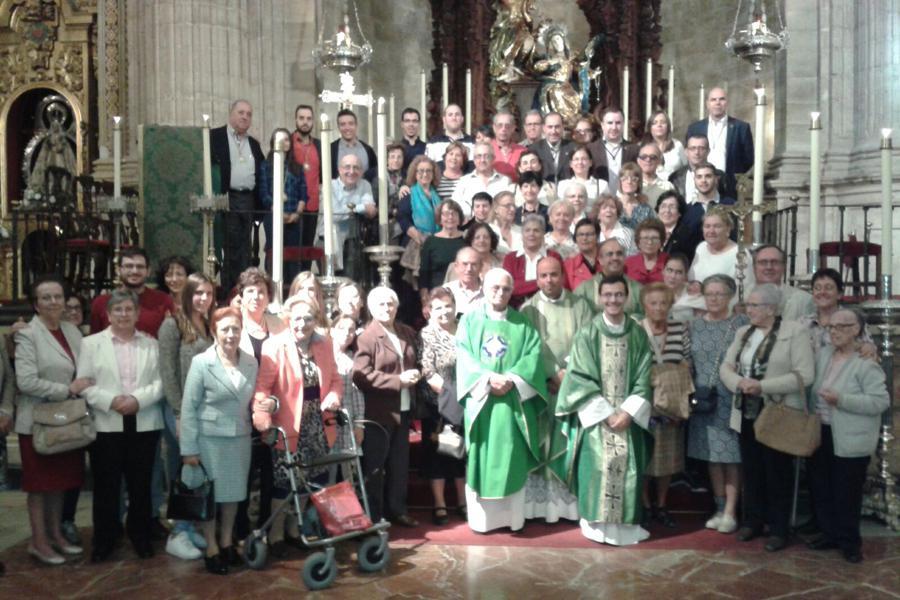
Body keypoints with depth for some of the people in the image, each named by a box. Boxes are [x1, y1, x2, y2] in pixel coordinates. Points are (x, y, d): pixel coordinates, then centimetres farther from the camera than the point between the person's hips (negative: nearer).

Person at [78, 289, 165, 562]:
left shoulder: (152, 344, 8)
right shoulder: (91, 343, 4)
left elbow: (161, 381, 0)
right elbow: (84, 384, -3)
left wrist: (138, 399, -15)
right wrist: (110, 401, -16)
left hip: (144, 424, 1)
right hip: (106, 425, -1)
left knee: (141, 484, 9)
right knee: (106, 485, 5)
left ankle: (140, 536, 24)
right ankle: (104, 539, 20)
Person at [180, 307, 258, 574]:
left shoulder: (251, 363, 1)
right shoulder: (201, 362, -10)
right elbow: (188, 407, -10)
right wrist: (189, 448, -12)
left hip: (240, 438, 4)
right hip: (210, 438, -3)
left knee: (233, 491, 14)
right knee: (210, 493, 8)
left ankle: (226, 542, 33)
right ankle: (211, 548, 24)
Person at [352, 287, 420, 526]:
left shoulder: (408, 333, 9)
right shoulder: (366, 338, -12)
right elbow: (361, 376, -20)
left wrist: (415, 374, 3)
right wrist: (398, 380, -21)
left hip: (404, 410, 6)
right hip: (378, 412, -6)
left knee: (400, 464, 16)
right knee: (375, 466, 6)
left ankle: (396, 509, 30)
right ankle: (373, 517, 17)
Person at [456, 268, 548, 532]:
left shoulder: (522, 323, 10)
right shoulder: (469, 320, 7)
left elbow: (533, 356, -1)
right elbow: (464, 357, -3)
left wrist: (512, 379, -16)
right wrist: (489, 378, -17)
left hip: (514, 401, 1)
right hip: (481, 399, -1)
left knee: (513, 459, 2)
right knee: (481, 459, 2)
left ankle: (512, 516, 12)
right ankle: (481, 516, 11)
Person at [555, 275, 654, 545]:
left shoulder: (638, 334, 4)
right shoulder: (587, 335, -2)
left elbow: (643, 379, 0)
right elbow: (581, 379, -7)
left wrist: (628, 412, -11)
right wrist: (606, 414, -13)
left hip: (628, 416, 2)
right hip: (595, 416, -2)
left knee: (627, 468, 3)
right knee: (597, 468, -3)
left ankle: (625, 523, 15)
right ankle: (597, 523, 9)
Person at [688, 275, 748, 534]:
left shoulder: (741, 323, -4)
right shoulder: (695, 325, 8)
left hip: (731, 400, -4)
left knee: (731, 455, 0)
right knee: (711, 454, 9)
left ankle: (730, 511, 8)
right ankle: (719, 508, 20)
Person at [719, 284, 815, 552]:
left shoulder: (795, 331, -8)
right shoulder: (743, 332, 10)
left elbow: (804, 374, -16)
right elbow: (725, 367, 8)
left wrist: (763, 386, -21)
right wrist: (740, 382, -14)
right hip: (747, 413, 5)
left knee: (778, 474, 5)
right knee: (752, 471, 13)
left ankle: (779, 528, 18)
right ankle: (753, 521, 27)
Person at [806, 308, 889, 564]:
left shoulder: (867, 362, -14)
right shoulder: (823, 354, 8)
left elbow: (881, 401, -20)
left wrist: (841, 400, -24)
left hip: (850, 440, -6)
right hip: (821, 434, 7)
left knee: (846, 494, 4)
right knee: (821, 490, 13)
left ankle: (849, 541, 20)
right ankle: (830, 534, 28)